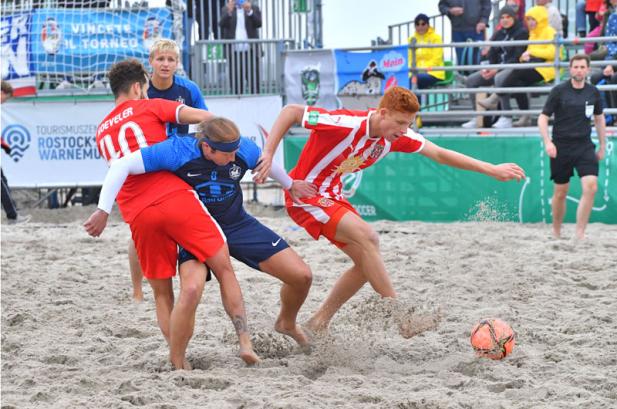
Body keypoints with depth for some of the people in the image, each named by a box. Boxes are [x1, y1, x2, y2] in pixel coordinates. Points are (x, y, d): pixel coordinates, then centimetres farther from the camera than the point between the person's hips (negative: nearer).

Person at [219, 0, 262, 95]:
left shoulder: (254, 9, 11)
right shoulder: (226, 10, 11)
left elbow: (258, 23, -4)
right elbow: (222, 24, -5)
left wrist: (249, 11, -19)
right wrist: (229, 12, -22)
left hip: (250, 51, 0)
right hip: (234, 52, 0)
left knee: (254, 81, -4)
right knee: (236, 83, -1)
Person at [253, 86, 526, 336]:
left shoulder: (396, 136, -6)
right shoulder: (347, 124, -28)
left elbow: (439, 154, 1)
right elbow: (291, 112, -23)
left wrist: (491, 170, -2)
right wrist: (268, 154, -29)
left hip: (332, 196, 9)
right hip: (304, 194, -9)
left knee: (367, 262, 2)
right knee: (367, 236, -25)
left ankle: (318, 324, 14)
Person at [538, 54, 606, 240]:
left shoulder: (593, 92, 5)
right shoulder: (559, 91, -5)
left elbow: (599, 118, 19)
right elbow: (543, 118, -4)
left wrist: (602, 146, 19)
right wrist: (547, 142, -17)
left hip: (585, 146, 2)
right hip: (561, 147, -2)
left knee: (591, 187, -16)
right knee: (560, 192, 6)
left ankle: (580, 234, -13)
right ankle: (556, 232, 27)